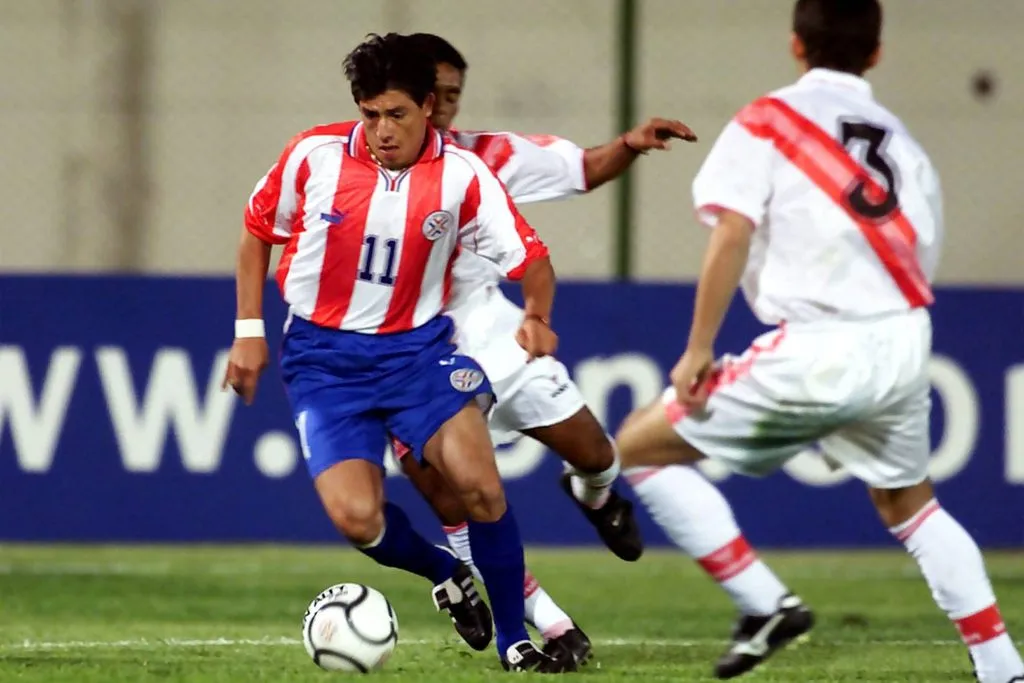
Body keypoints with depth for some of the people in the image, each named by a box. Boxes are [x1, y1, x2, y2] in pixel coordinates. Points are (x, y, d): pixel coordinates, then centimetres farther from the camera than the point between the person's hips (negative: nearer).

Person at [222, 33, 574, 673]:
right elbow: (259, 231, 7)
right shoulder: (313, 156, -9)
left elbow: (531, 259, -6)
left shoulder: (462, 175, -9)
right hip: (324, 357, 0)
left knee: (478, 480, -21)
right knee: (356, 518, -16)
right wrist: (249, 330, 4)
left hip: (416, 347, 0)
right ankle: (445, 572, 19)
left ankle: (514, 639, -2)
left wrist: (537, 317, -26)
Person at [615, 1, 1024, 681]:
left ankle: (767, 605, -1)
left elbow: (732, 236, -9)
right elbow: (920, 266, 18)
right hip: (904, 344, 6)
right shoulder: (903, 140, 19)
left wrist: (697, 349, -6)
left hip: (818, 349, -6)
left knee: (639, 444, 6)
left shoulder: (765, 122, 4)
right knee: (909, 502, 28)